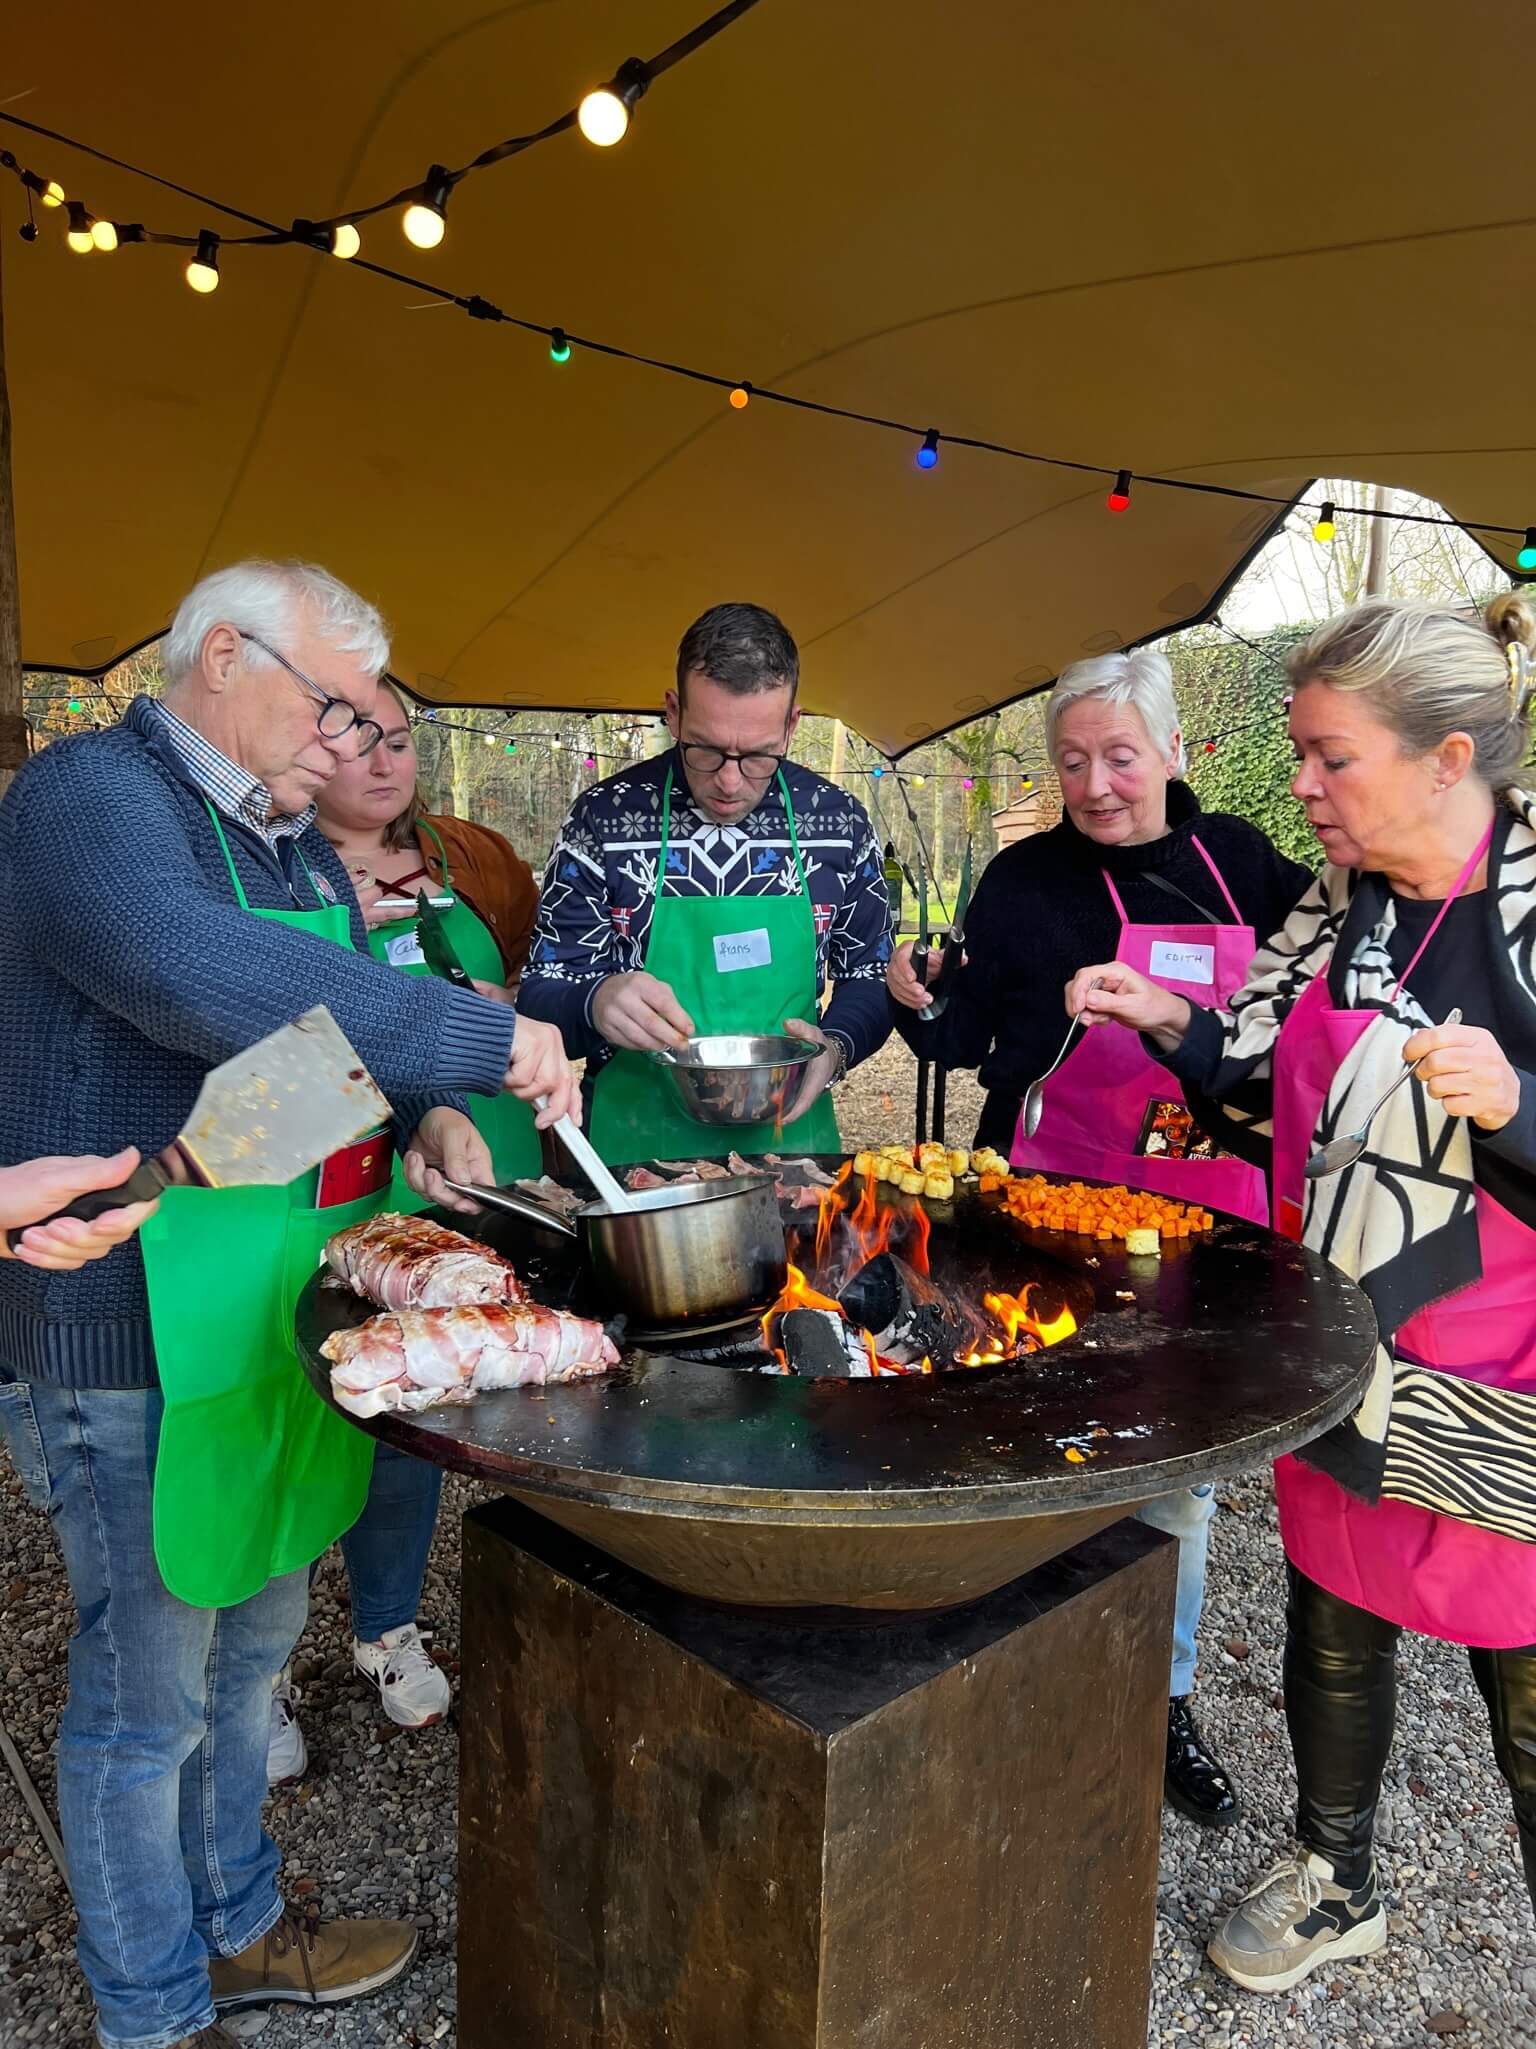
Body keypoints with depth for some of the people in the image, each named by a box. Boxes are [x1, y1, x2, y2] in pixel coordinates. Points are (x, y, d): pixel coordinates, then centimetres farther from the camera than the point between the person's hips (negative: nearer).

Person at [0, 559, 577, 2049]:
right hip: (130, 1331, -9)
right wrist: (485, 1040, -29)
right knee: (145, 1692, 9)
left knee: (250, 1641, 23)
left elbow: (335, 1019, 21)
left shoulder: (290, 840, 13)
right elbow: (209, 981, -34)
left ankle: (236, 1927, 44)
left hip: (276, 1313, 9)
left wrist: (424, 1112, 0)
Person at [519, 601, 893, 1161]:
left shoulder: (839, 820, -3)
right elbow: (541, 991, -6)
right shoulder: (603, 817, -9)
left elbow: (867, 975, 8)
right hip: (637, 1139, -1)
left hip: (787, 1131, 2)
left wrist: (835, 1047, -13)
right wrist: (596, 1003, -28)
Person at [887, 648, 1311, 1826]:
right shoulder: (1028, 879, -6)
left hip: (1204, 1214, 4)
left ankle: (1163, 1699, 37)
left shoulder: (1240, 864, 2)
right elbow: (964, 1041, -5)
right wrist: (919, 1003, -24)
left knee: (1179, 1472, 16)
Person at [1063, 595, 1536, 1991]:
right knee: (1332, 1639, 22)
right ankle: (1336, 1887, 48)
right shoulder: (1336, 910, 0)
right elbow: (1274, 1084, 10)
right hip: (1338, 1363, 5)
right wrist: (1173, 1025, -6)